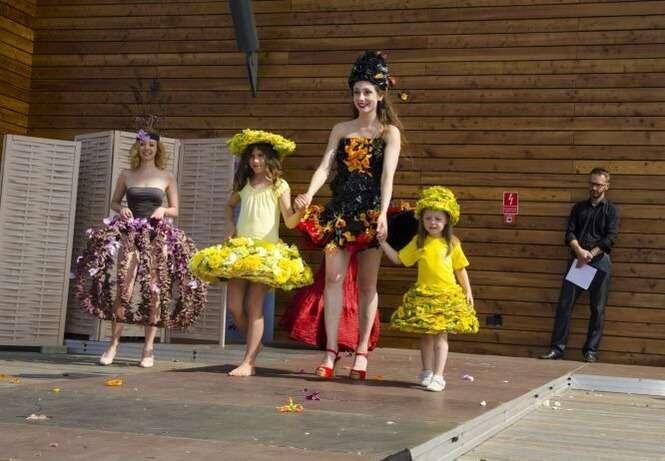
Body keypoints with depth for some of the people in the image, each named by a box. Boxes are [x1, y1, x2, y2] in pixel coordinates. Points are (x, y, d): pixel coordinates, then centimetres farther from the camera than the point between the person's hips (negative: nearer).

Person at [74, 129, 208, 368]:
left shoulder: (167, 177, 8)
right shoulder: (126, 175, 10)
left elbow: (175, 210, 12)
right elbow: (114, 201, 17)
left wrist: (163, 210, -9)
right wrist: (121, 209, -4)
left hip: (157, 236, 0)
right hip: (130, 233, 0)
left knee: (154, 290, -2)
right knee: (124, 287, -11)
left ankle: (149, 347, 4)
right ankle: (114, 343, -3)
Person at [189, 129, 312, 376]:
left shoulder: (279, 186, 0)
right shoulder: (244, 185, 13)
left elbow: (290, 222, -8)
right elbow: (229, 205, 34)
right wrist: (231, 226, 17)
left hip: (267, 251, -5)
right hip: (240, 249, 5)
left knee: (254, 306, -10)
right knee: (234, 306, -1)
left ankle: (248, 361, -8)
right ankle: (254, 344, 23)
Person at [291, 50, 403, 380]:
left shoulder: (389, 132, 3)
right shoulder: (341, 130, 13)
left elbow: (388, 174, -10)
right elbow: (325, 167, 3)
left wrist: (383, 213, -23)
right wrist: (309, 194, -17)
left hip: (371, 213, -3)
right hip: (340, 211, 3)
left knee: (367, 284, 2)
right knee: (334, 277, -4)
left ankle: (362, 352, 7)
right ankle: (331, 351, -2)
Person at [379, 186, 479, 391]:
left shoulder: (452, 243, 0)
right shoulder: (419, 242, 3)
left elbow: (460, 269, 7)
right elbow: (398, 259, 10)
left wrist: (468, 292, 6)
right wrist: (383, 243, 2)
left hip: (447, 295, -2)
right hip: (423, 294, 2)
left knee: (441, 334, -4)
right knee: (426, 334, 9)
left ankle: (438, 376, -2)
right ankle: (427, 372, 22)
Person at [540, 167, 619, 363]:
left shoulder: (611, 211, 7)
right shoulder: (579, 207, 15)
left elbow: (610, 238, -5)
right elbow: (570, 233, 5)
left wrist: (590, 254, -14)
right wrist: (579, 251, -13)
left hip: (600, 261, -2)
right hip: (577, 260, 2)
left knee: (597, 308, 1)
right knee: (565, 303, -3)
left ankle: (591, 350, 8)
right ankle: (557, 348, 0)